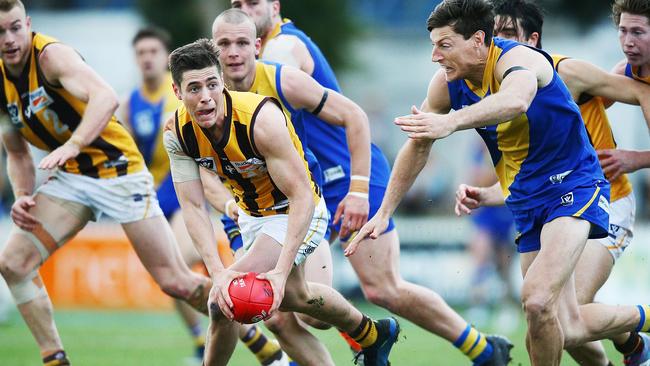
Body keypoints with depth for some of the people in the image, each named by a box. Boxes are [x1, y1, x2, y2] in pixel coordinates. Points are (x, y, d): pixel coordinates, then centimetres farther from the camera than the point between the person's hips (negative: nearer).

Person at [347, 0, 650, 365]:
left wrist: (450, 122, -64)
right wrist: (384, 213, 9)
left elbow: (516, 100, -49)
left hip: (573, 187, -8)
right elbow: (417, 146, 11)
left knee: (537, 300, -30)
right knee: (566, 328, 9)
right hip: (526, 202, 8)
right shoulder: (448, 83, -3)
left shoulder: (518, 58, -24)